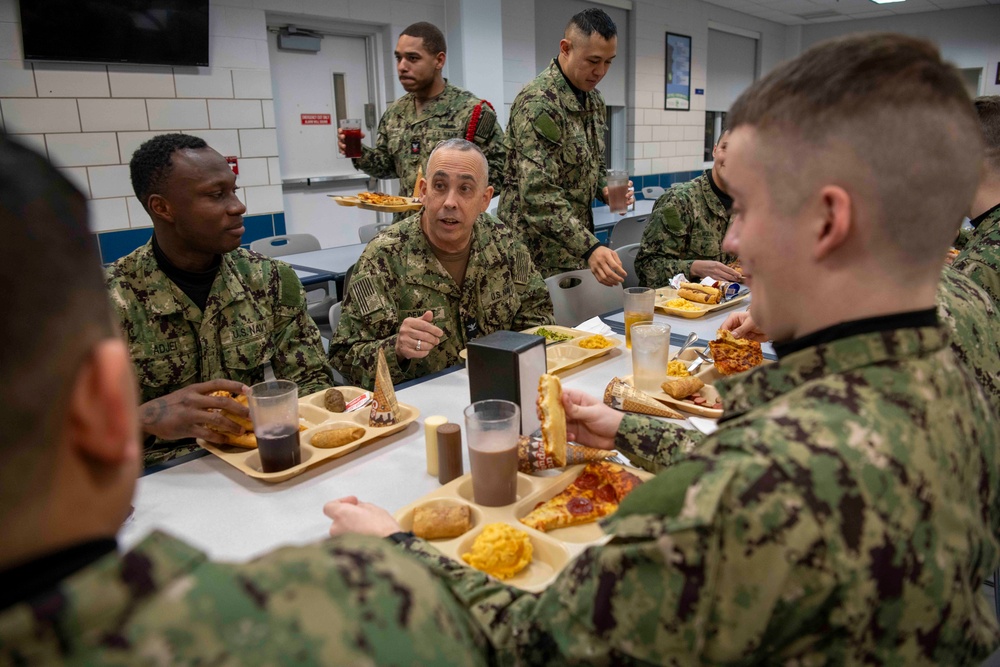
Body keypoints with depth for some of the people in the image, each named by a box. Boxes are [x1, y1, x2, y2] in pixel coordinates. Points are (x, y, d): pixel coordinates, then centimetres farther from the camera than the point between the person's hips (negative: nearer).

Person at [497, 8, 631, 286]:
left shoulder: (594, 99, 8)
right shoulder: (538, 102, -20)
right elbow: (538, 192, -28)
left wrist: (605, 188, -2)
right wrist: (589, 247, -36)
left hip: (574, 242, 8)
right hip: (538, 250, -8)